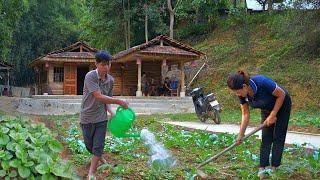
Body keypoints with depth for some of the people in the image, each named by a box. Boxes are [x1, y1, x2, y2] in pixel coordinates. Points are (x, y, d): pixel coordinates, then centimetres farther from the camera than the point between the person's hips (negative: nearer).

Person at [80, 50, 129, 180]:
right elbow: (99, 97, -27)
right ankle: (100, 158, 43)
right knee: (89, 145, 13)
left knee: (98, 147, -2)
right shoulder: (90, 76, -19)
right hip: (87, 118, -3)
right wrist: (119, 102, -26)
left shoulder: (110, 80, -1)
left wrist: (111, 112, -10)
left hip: (101, 118, 3)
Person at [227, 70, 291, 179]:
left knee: (278, 137, -2)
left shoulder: (262, 82, -40)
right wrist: (240, 135, -12)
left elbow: (282, 94, -25)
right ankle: (263, 168, 2)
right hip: (266, 108, 5)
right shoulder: (242, 95, -22)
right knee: (266, 137, 0)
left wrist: (273, 115, -22)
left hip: (282, 104, -5)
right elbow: (245, 114, -11)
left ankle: (274, 168, 5)